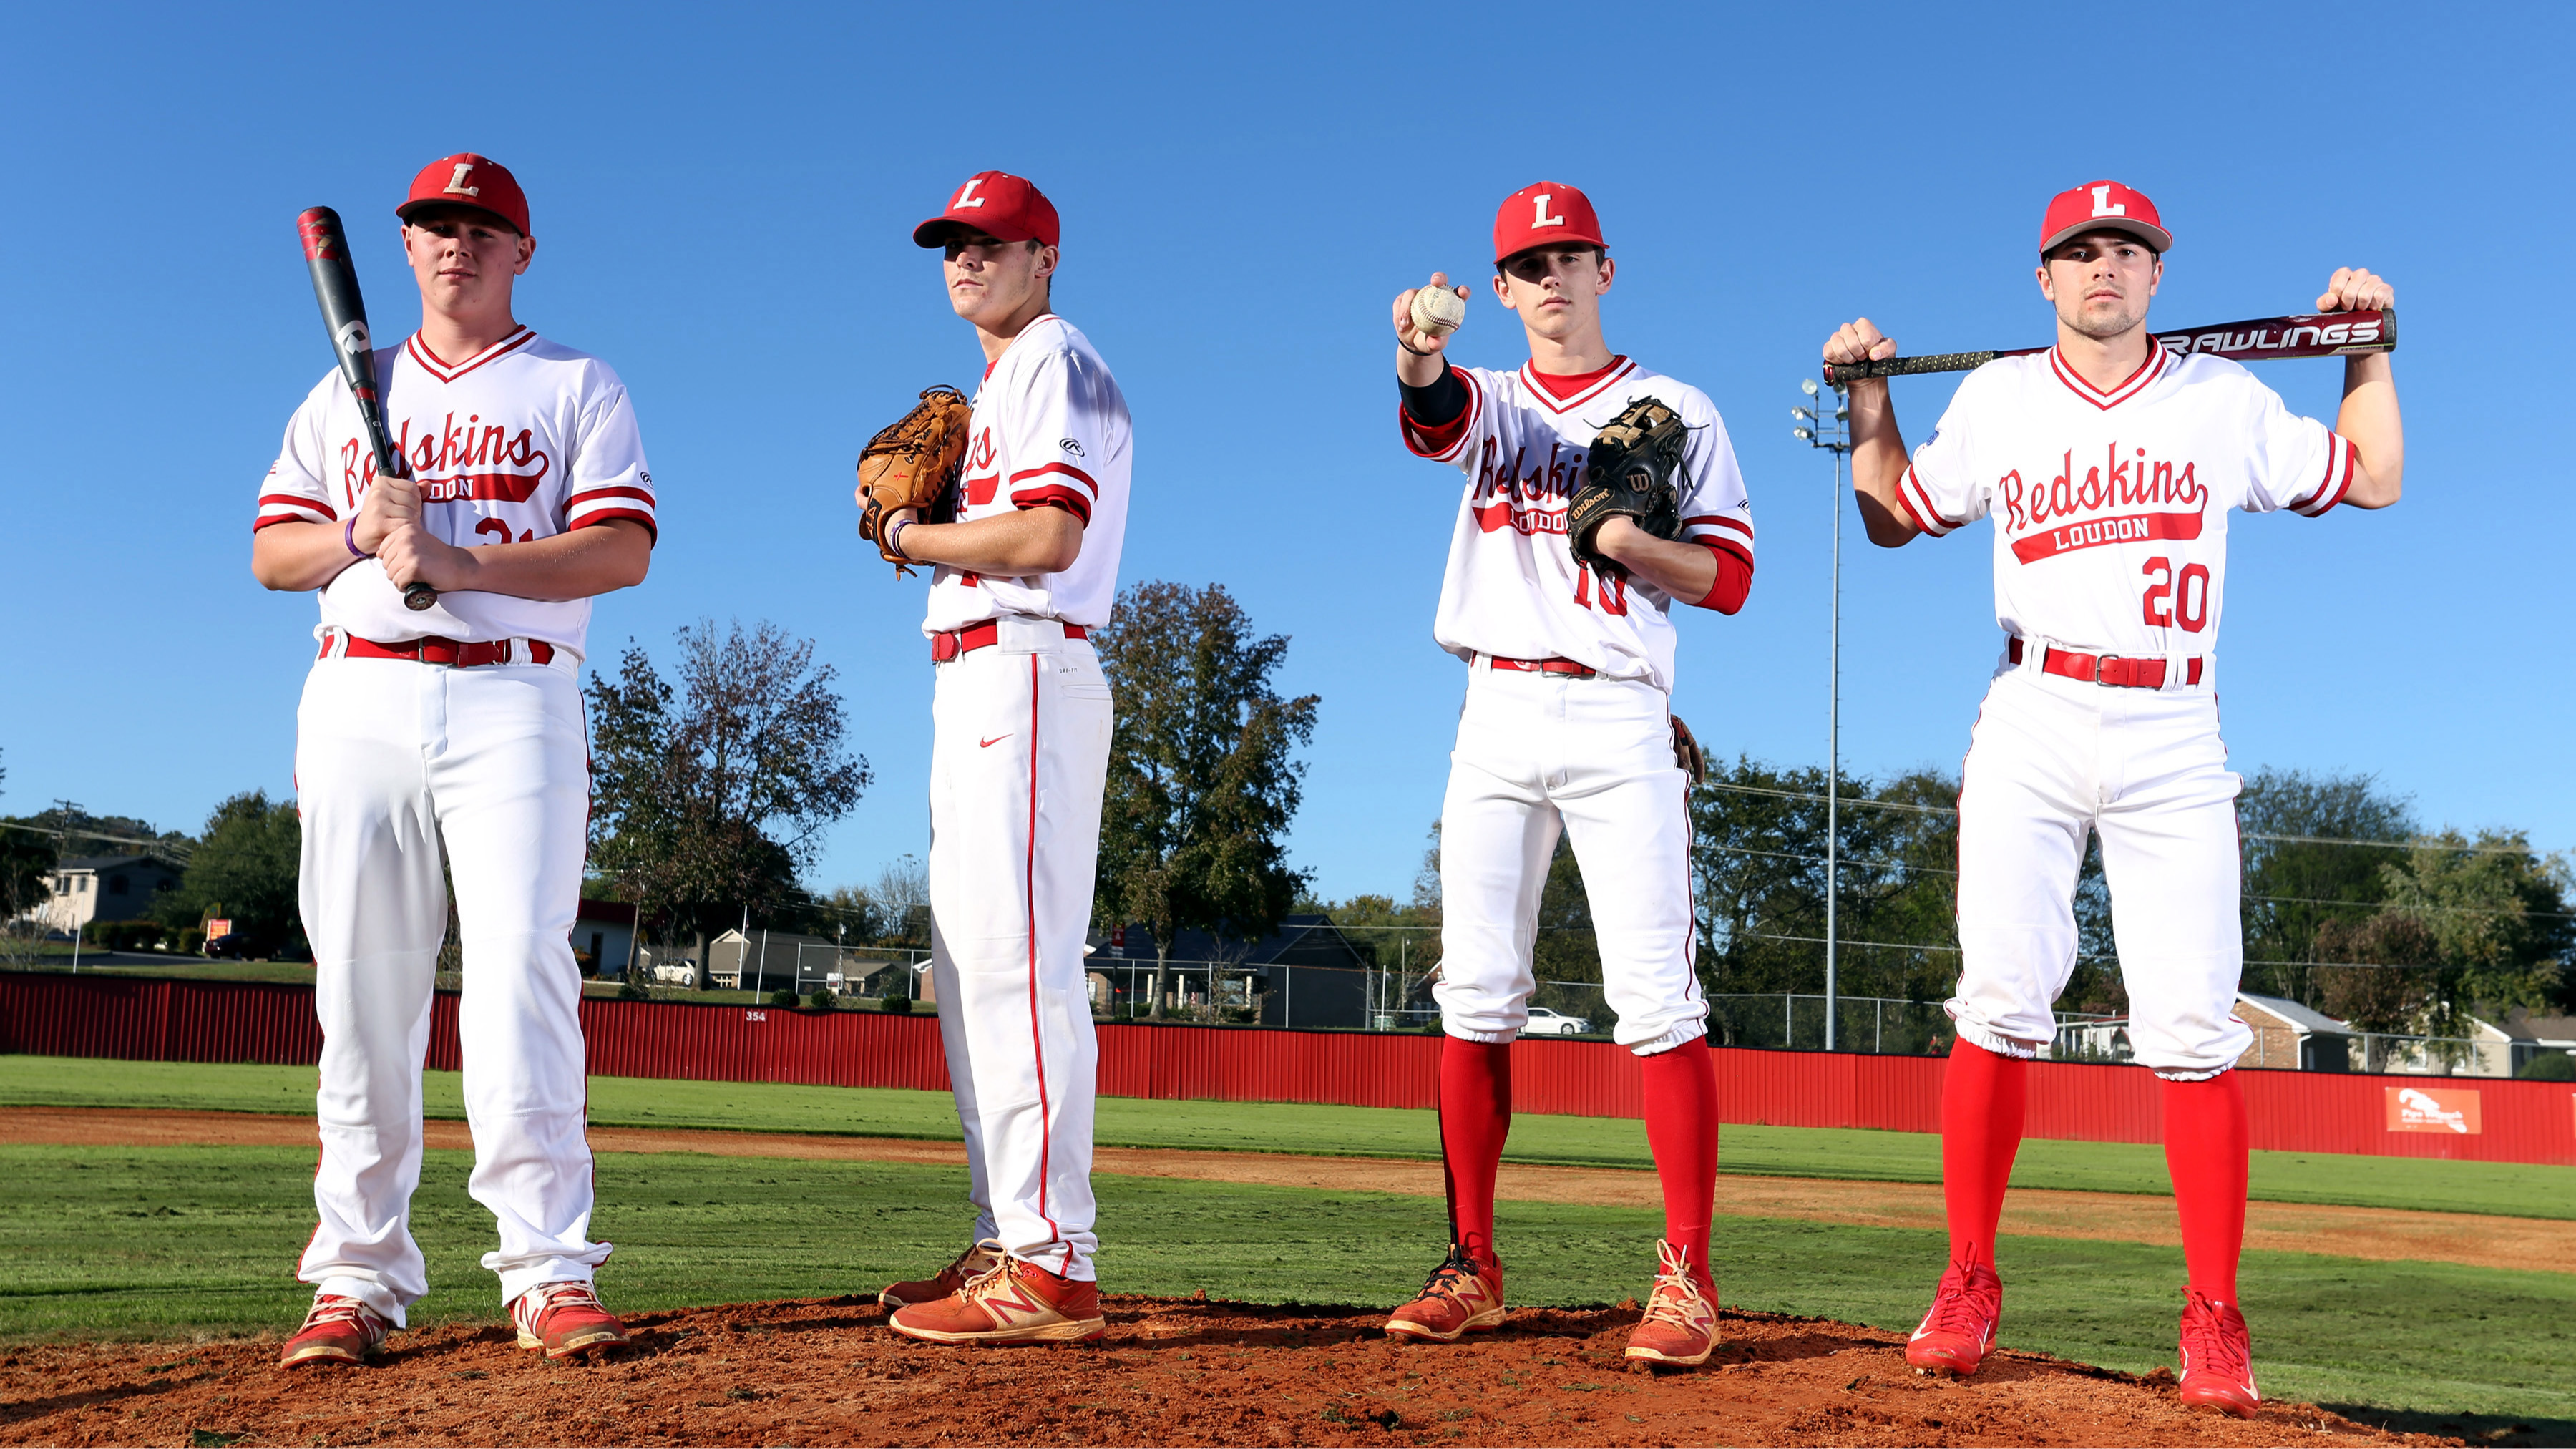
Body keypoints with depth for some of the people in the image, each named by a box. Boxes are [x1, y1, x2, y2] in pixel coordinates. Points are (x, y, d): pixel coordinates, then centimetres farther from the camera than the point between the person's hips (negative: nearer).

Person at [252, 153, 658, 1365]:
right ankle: (359, 1275, 4)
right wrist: (361, 535, -7)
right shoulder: (346, 394, 21)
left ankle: (548, 1270, -14)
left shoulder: (578, 388, 10)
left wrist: (454, 559, -14)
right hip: (358, 703, 3)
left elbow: (624, 551, -4)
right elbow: (271, 552, 15)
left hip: (513, 701, -3)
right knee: (361, 984, -1)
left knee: (521, 966, -14)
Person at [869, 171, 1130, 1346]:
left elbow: (1048, 537, -19)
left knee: (1018, 959, -17)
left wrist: (913, 538, -6)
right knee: (970, 965, 10)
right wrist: (915, 525, 9)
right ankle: (1005, 1246, 16)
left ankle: (1051, 1269, -19)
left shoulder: (1057, 363, -4)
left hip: (1026, 673, -11)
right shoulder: (993, 391, 27)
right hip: (973, 679, 11)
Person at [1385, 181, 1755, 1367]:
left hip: (1617, 722, -3)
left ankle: (1686, 1275, -4)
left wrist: (1618, 538, -16)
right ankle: (1471, 1266, 11)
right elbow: (1431, 414, -13)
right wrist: (1418, 357, -37)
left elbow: (1728, 578, 1)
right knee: (1475, 994, 2)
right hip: (1496, 718, 3)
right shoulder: (1487, 404, 14)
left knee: (1655, 993, -10)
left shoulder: (1675, 413, 8)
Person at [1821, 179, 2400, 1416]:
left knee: (2192, 1029, -7)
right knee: (1999, 1006, -7)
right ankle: (1968, 1283, 3)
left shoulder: (2224, 398, 13)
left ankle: (2213, 1317, 0)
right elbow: (1895, 517, 22)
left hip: (2173, 741, 0)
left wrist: (2368, 344, 14)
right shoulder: (1997, 397, 15)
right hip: (2029, 727, 0)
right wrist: (1869, 401, 12)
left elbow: (2372, 479, 17)